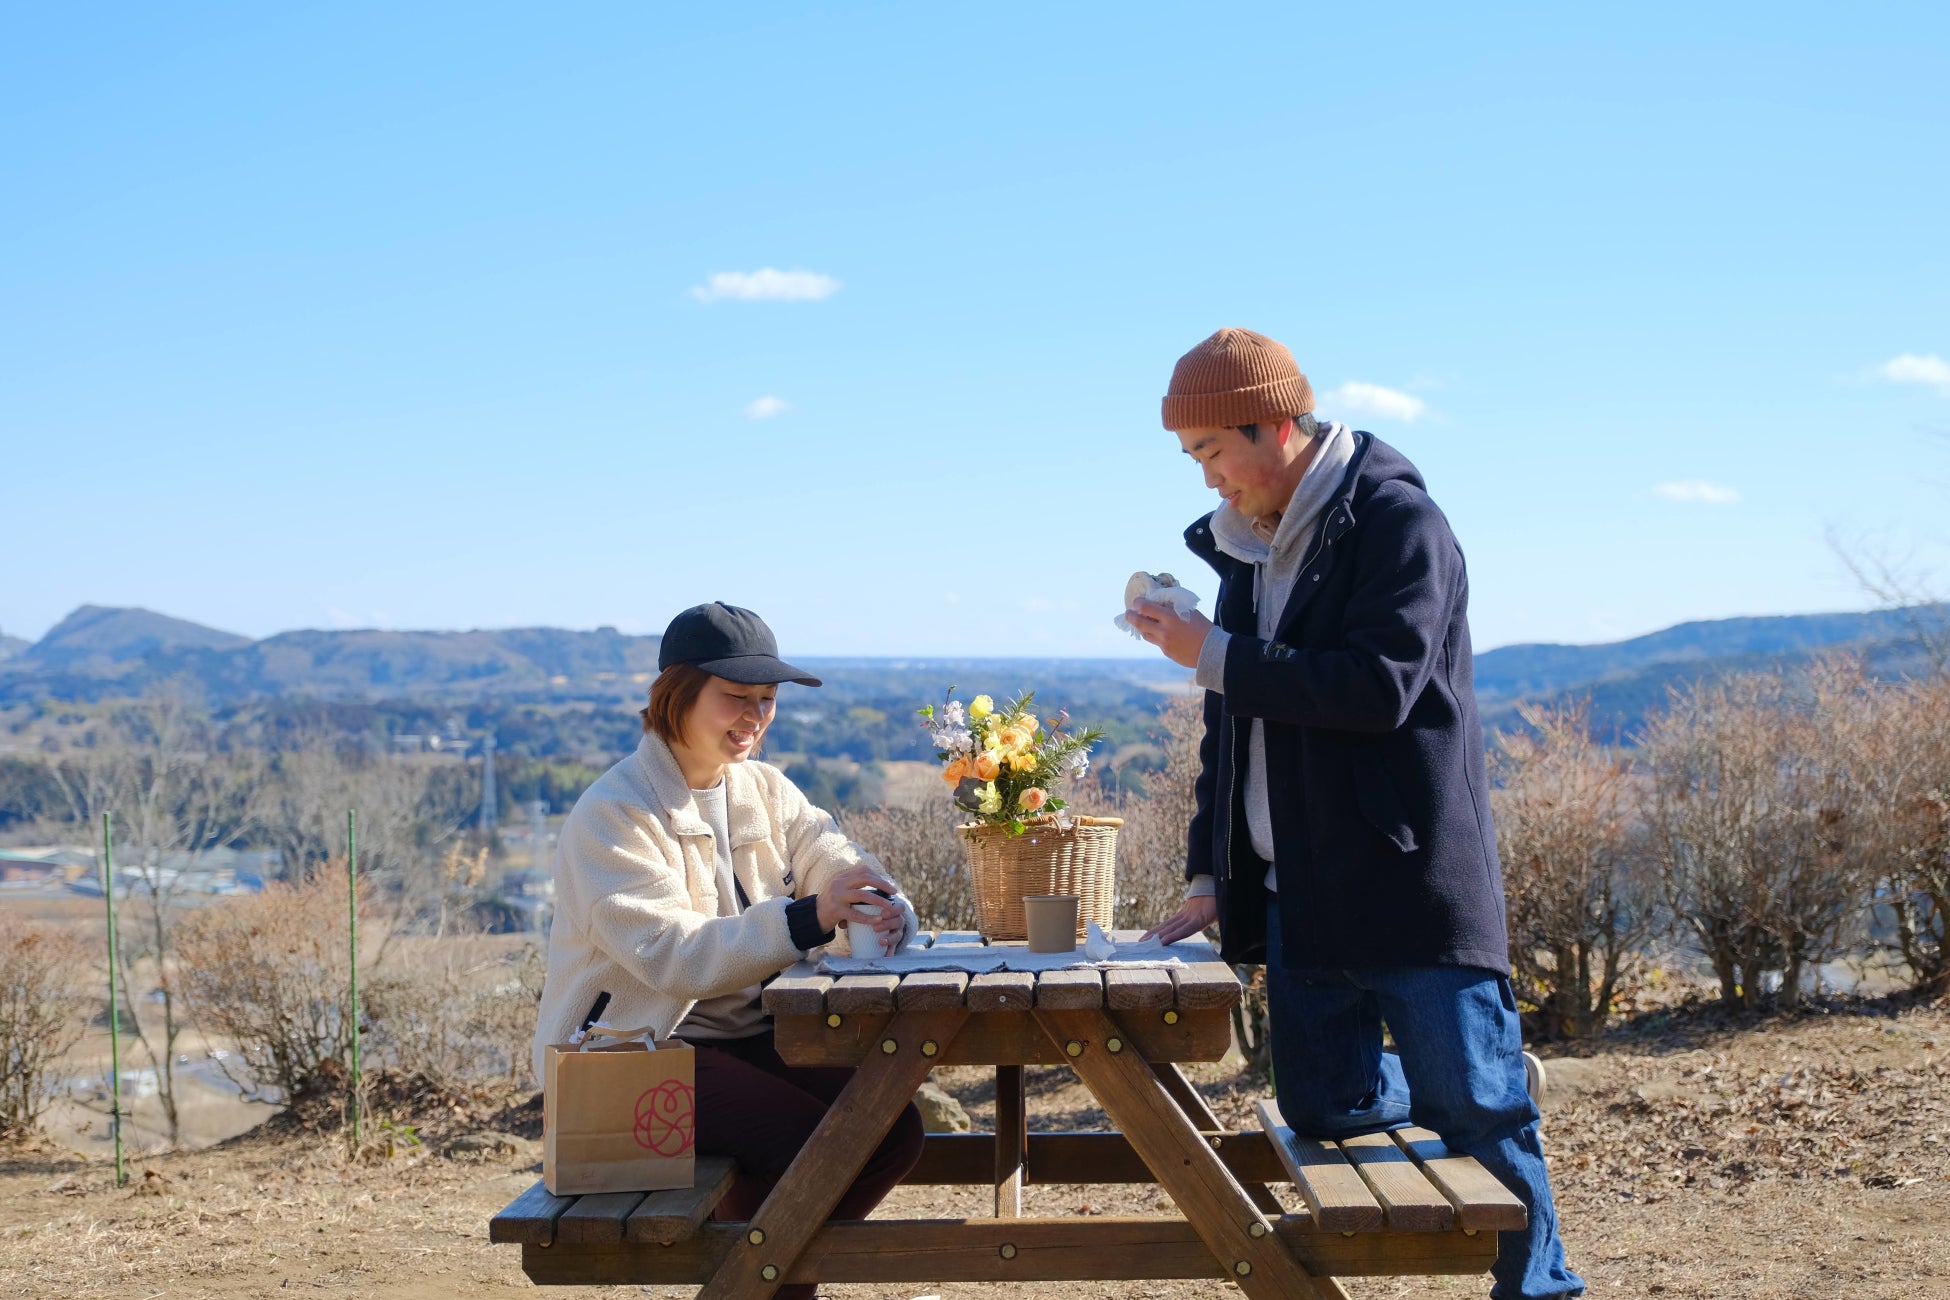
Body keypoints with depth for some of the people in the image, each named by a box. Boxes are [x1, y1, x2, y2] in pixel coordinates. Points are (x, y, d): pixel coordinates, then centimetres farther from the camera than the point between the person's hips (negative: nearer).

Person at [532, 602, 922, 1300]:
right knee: (809, 1134, -26)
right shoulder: (612, 815, -14)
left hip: (751, 1034, 8)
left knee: (893, 1124, -10)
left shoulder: (764, 790, 11)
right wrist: (807, 918, -38)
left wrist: (877, 907, -26)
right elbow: (670, 956, -26)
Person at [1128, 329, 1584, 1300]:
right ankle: (1490, 1070, 27)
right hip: (1298, 894, 8)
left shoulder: (1396, 521, -10)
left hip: (1409, 881, -7)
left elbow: (1382, 685, -23)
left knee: (1472, 1108, -1)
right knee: (1324, 1110, 6)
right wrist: (1212, 874, 14)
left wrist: (1216, 657, -19)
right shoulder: (1246, 545, 15)